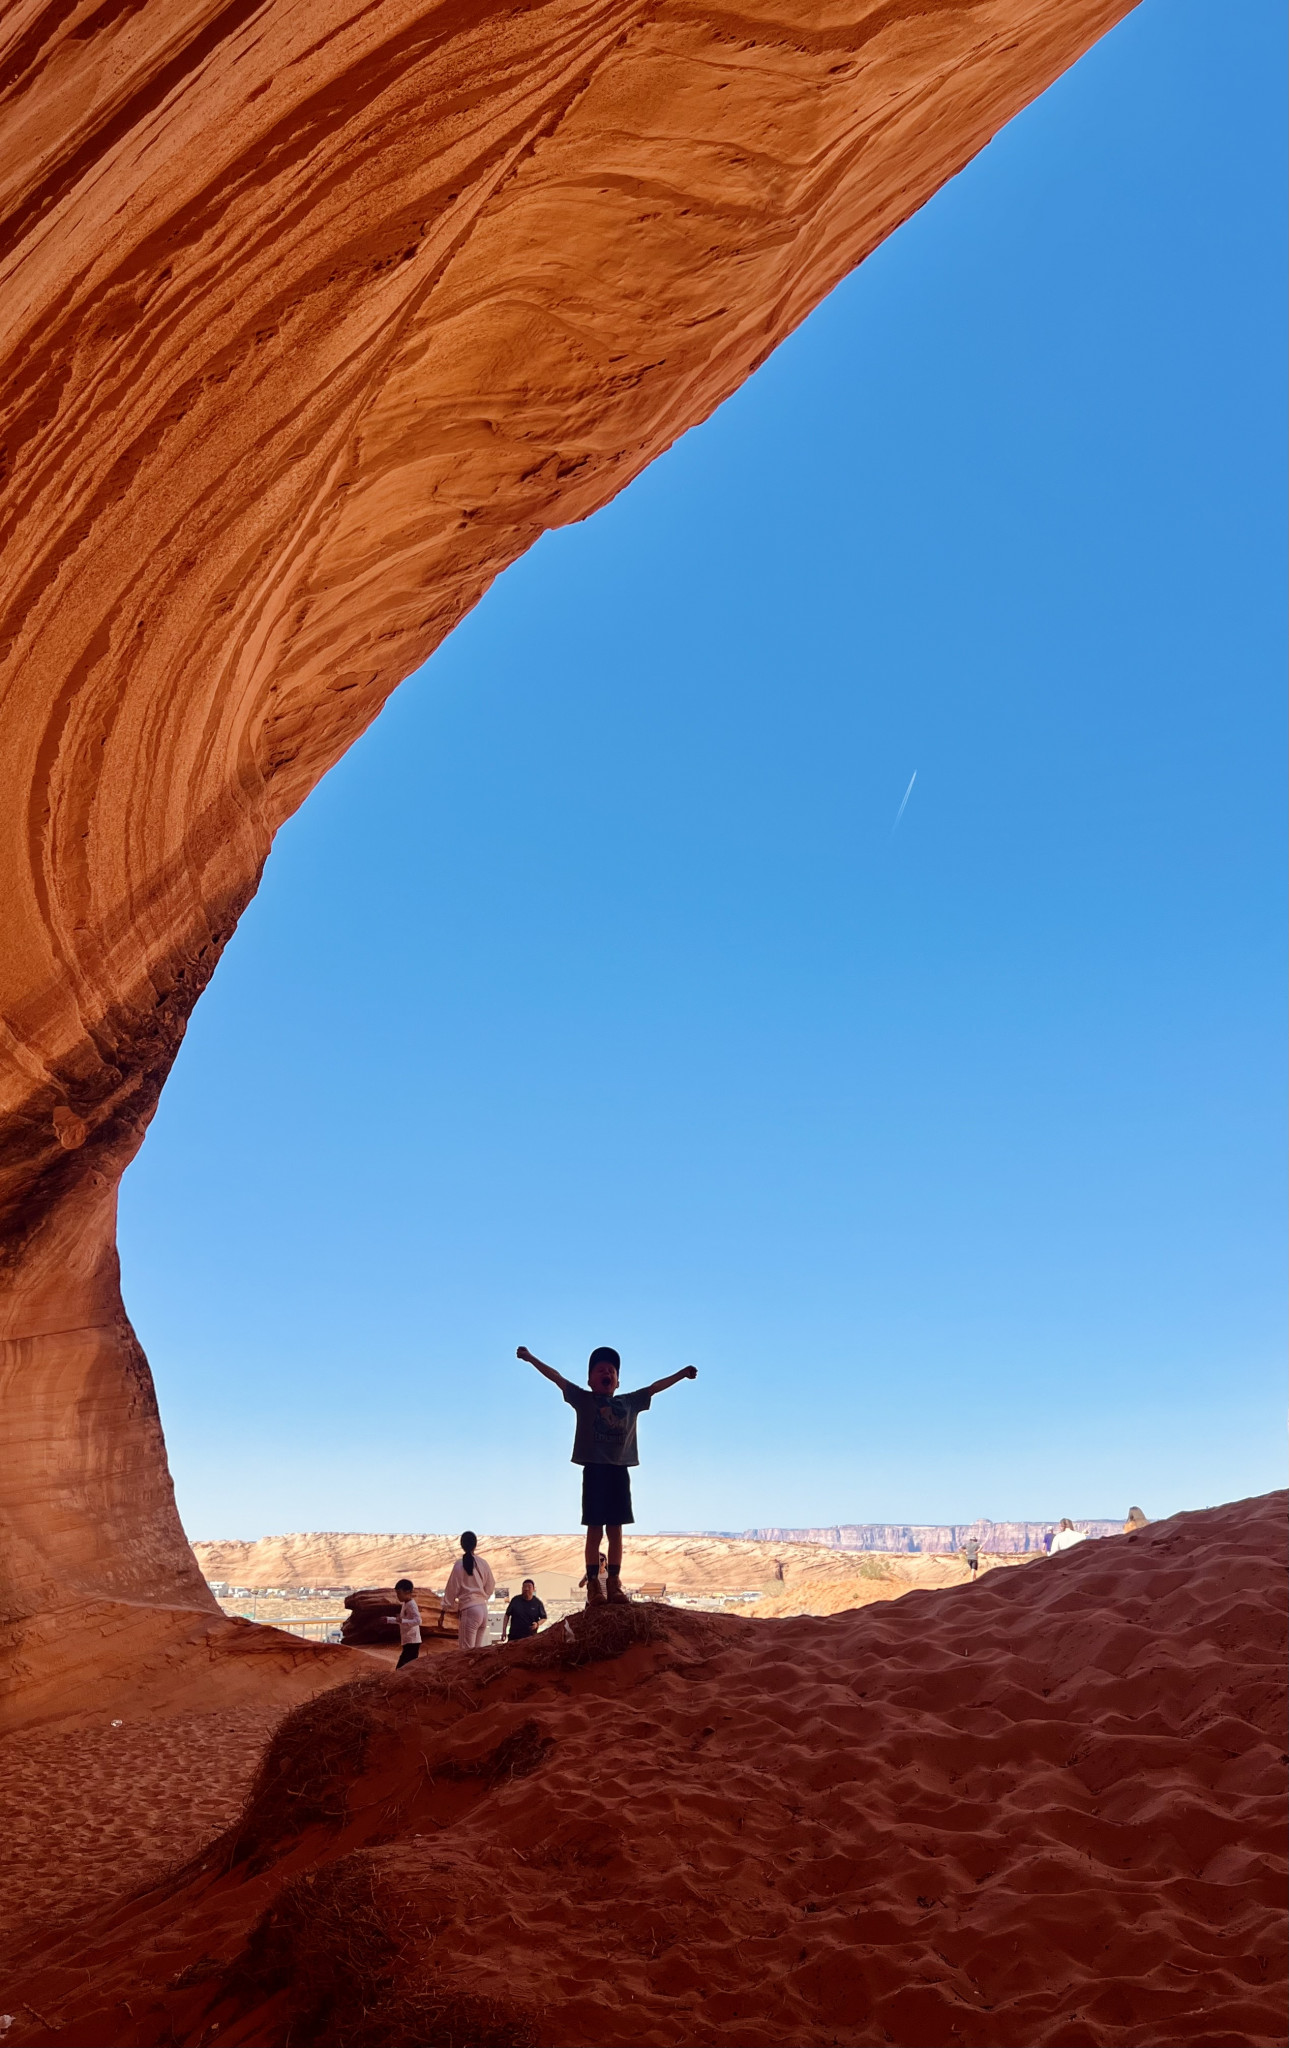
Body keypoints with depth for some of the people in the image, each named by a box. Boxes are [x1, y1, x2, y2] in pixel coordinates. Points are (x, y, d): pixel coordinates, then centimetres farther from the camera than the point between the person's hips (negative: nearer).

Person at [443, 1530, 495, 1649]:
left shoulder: (460, 1564, -8)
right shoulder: (483, 1563, 4)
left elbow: (452, 1588, -3)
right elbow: (490, 1586, 12)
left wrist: (445, 1608, 6)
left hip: (468, 1609, -5)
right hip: (483, 1608, 5)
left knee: (467, 1650, -3)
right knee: (477, 1649, 12)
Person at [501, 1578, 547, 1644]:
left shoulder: (537, 1603, -1)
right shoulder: (515, 1600, 0)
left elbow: (544, 1618, 8)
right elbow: (507, 1615, 7)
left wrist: (537, 1624, -13)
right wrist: (504, 1631, 3)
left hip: (530, 1637, -1)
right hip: (514, 1636, 1)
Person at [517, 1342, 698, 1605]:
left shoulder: (630, 1402, 13)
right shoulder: (583, 1399, 4)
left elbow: (655, 1387, 18)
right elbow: (557, 1378, -1)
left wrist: (683, 1374, 18)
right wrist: (531, 1358, -6)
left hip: (619, 1470, 3)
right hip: (594, 1469, -3)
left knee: (615, 1529, 4)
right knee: (595, 1529, -3)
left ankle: (614, 1583, 8)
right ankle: (593, 1584, 0)